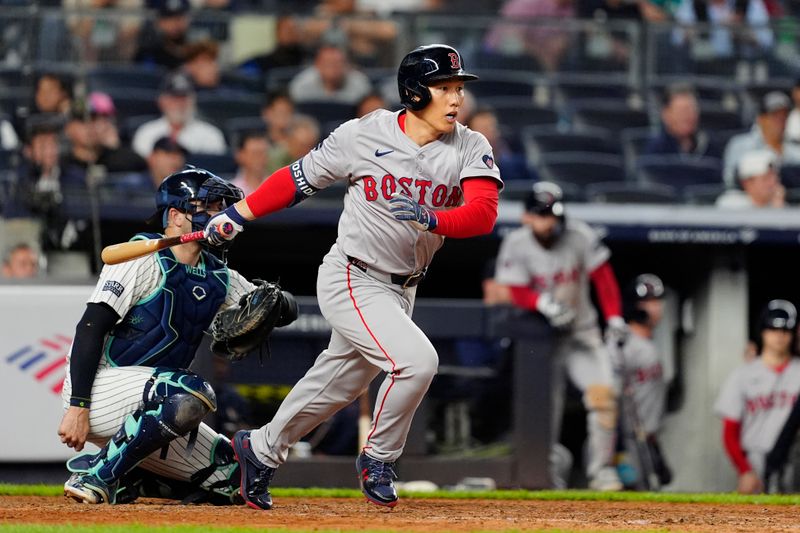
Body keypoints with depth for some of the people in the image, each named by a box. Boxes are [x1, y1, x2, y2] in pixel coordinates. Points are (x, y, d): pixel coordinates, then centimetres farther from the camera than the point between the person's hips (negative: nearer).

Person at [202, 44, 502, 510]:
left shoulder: (471, 149, -7)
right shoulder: (364, 135, -13)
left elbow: (484, 213, -21)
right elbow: (299, 179, -2)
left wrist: (430, 219, -39)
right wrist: (236, 216, -1)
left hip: (402, 290, 6)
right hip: (352, 281, -5)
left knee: (342, 382, 17)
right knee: (416, 360, -22)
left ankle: (262, 449, 39)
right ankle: (377, 461, 0)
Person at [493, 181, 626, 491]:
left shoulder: (579, 236, -10)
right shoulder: (516, 245, -11)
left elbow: (602, 278, -7)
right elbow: (518, 293, -13)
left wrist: (614, 317, -17)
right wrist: (544, 303, -34)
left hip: (581, 331, 1)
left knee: (602, 392, -17)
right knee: (545, 404, -6)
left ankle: (601, 469, -12)